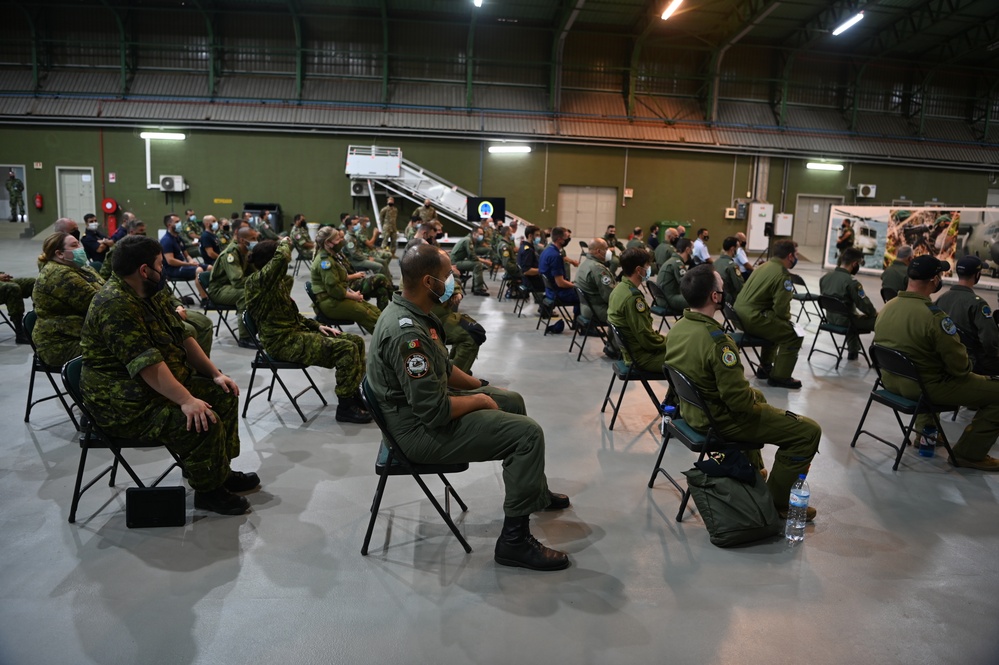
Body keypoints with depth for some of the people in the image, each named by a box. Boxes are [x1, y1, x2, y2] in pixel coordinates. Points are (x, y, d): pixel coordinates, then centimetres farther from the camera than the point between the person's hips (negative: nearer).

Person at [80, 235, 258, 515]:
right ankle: (208, 490, -5)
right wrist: (187, 401, -34)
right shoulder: (115, 305, -24)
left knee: (224, 395, 6)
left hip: (164, 386, 11)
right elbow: (147, 364, -32)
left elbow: (182, 336, 10)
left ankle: (219, 470, 17)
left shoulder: (146, 296, 9)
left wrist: (215, 374, 3)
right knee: (205, 421, -26)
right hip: (126, 405, -11)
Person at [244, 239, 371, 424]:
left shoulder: (277, 281, 14)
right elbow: (282, 258, -34)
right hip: (284, 343, -10)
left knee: (356, 341, 3)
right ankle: (345, 407, -11)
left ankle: (354, 394, 13)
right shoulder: (257, 280, -15)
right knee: (346, 348, -21)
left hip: (296, 332, 10)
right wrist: (284, 243, -12)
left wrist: (317, 326, 9)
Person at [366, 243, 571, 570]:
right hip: (422, 430, -11)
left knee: (512, 400, 22)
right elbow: (435, 411, -30)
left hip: (425, 402, 11)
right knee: (529, 433, -15)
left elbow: (443, 367, 16)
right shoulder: (407, 332, -30)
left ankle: (536, 492, 36)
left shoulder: (411, 311, 3)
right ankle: (515, 541, -5)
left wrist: (484, 386, 12)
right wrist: (479, 400, -14)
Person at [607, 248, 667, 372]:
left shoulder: (619, 288, 5)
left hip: (631, 349, 10)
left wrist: (664, 338, 7)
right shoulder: (633, 297, -25)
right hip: (642, 356, -10)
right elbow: (647, 340, -22)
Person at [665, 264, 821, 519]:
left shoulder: (677, 327, -5)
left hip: (692, 409, 9)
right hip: (720, 421, -9)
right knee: (808, 431, -3)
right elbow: (739, 399, -28)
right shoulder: (717, 341, -32)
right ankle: (778, 503, 8)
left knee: (758, 397, 36)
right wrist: (756, 402, -4)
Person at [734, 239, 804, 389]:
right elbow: (781, 309, -17)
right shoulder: (783, 275, -13)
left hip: (741, 312, 10)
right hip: (753, 317, -10)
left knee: (776, 326, 30)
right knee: (793, 334, -3)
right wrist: (788, 320, 5)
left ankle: (765, 367, 35)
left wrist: (783, 319, 21)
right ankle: (779, 377, 4)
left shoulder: (764, 266, 16)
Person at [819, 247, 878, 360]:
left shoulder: (825, 277, -1)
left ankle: (853, 352, 41)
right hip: (845, 321, -8)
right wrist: (875, 313, 5)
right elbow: (865, 305, -18)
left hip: (830, 318, 8)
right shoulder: (851, 282, -23)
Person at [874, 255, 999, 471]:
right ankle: (969, 453, 12)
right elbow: (960, 367, -19)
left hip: (892, 380, 8)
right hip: (925, 387, -8)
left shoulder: (887, 307, -4)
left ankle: (925, 430, 38)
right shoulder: (935, 317, -27)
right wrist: (967, 366, 6)